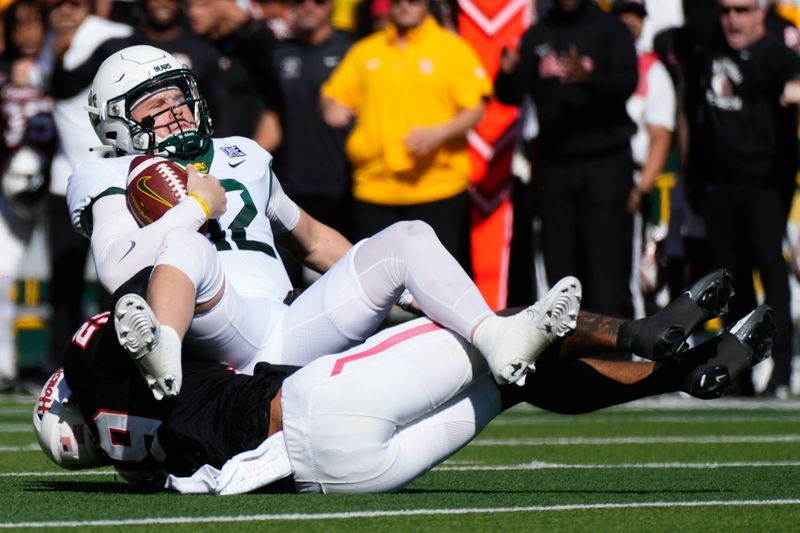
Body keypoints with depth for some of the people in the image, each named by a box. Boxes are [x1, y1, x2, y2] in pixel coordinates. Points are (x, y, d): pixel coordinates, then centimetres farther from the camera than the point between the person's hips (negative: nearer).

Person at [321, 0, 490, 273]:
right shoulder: (364, 52, 13)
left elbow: (475, 109, -3)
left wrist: (439, 133, -19)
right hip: (374, 189, 3)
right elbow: (334, 96, 15)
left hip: (438, 187, -3)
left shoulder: (453, 49, 2)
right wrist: (332, 107, -9)